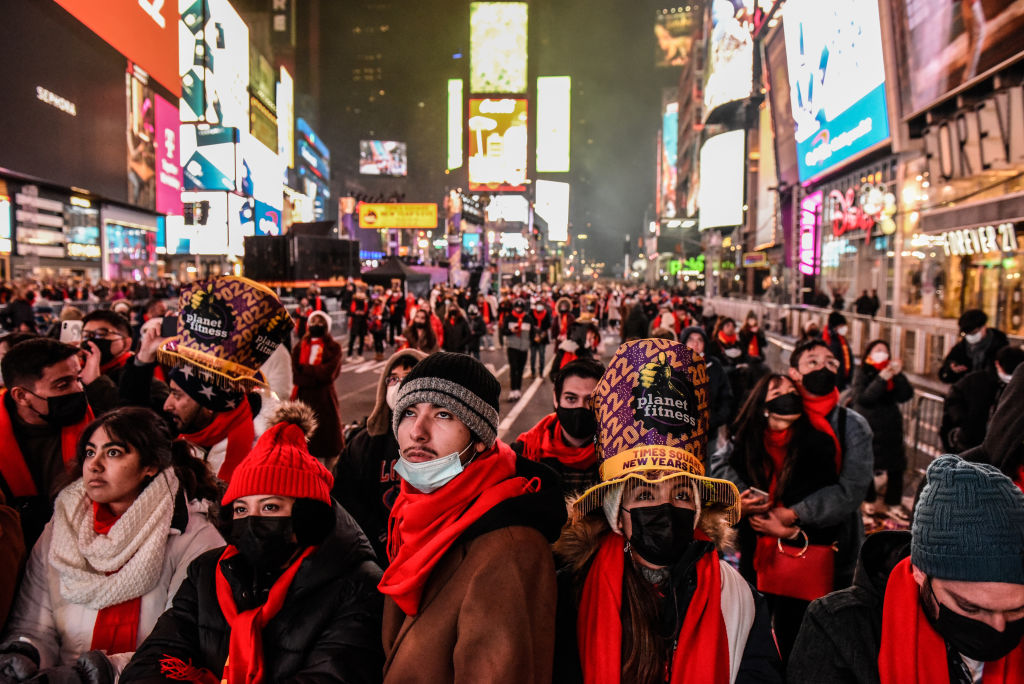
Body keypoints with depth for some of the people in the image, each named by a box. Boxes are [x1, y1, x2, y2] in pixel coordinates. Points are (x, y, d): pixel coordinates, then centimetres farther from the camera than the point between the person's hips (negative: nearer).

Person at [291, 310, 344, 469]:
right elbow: (296, 376, -2)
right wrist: (317, 375, -13)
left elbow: (328, 373, -13)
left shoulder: (333, 348, 2)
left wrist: (305, 369, -6)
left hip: (325, 399, -2)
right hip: (303, 398, 2)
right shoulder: (299, 347, 9)